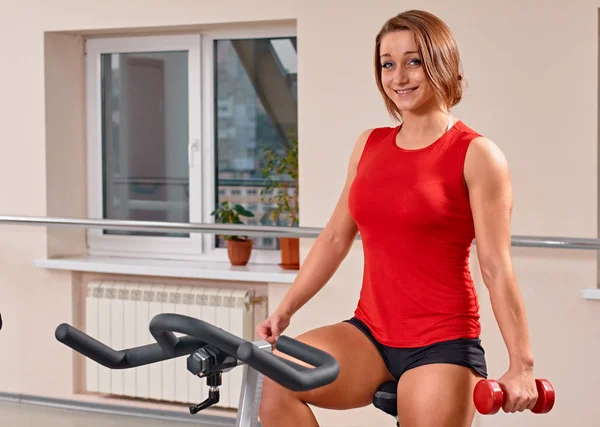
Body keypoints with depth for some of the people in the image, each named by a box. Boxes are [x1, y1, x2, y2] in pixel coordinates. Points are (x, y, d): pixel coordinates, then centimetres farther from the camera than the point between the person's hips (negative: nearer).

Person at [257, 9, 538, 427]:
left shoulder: (476, 155, -6)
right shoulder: (369, 146, 10)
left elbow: (496, 268, -9)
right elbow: (335, 238, 14)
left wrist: (521, 365, -10)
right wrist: (284, 310, 8)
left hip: (442, 345, -4)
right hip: (370, 334, 5)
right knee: (276, 380, -18)